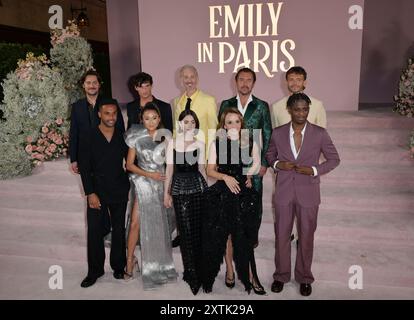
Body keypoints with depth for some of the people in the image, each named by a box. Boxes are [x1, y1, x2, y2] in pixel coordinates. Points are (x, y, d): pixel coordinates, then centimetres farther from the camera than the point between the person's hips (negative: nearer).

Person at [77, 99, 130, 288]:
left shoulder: (123, 137, 0)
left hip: (119, 192, 1)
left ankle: (118, 267, 28)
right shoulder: (88, 138, -4)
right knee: (94, 232, 4)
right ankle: (95, 270, 21)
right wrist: (90, 193, -11)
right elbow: (84, 169, -5)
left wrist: (130, 185, 2)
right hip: (97, 192, -1)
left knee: (119, 231, 12)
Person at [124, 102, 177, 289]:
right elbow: (130, 164, -2)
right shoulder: (137, 138, -2)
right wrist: (149, 174, -13)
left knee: (158, 224, 7)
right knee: (136, 223, -8)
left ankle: (157, 264, 25)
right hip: (141, 183, -1)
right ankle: (130, 260, 9)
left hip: (160, 184, 1)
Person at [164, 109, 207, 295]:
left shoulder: (199, 144, 7)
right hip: (179, 187, 0)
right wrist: (166, 193, 2)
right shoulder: (172, 143, 5)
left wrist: (206, 189, 10)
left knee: (197, 229, 2)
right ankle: (192, 273, 13)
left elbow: (202, 169, 10)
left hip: (197, 186, 1)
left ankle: (197, 271, 17)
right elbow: (169, 169, 5)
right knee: (185, 230, 1)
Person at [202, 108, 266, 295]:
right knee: (224, 236, 7)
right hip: (222, 194, 0)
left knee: (244, 237, 1)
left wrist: (248, 177, 3)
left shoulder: (251, 143, 1)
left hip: (244, 194, 0)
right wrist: (225, 177, -16)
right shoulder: (217, 144, 0)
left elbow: (256, 164, 15)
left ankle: (250, 276, 14)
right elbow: (210, 170, -2)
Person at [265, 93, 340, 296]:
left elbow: (334, 159, 2)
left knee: (306, 237, 11)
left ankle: (304, 277, 31)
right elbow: (269, 155, 13)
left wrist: (314, 170, -14)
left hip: (308, 193, -1)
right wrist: (277, 164, -9)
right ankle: (281, 275, 30)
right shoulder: (278, 133, -1)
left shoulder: (320, 134, -6)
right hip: (283, 192, 1)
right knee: (281, 236, 10)